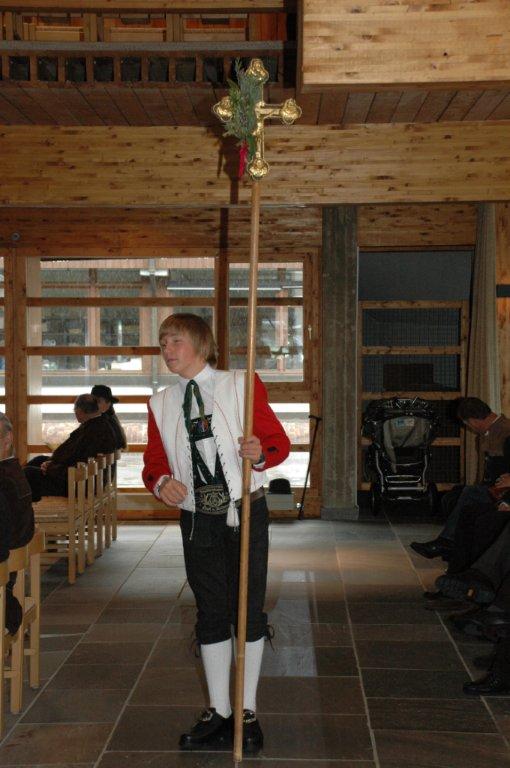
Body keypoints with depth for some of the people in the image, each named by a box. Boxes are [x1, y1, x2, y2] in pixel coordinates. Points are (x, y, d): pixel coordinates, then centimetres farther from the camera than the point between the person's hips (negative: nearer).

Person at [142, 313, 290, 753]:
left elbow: (279, 442, -2)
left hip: (244, 511, -3)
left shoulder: (242, 385, -2)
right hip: (197, 517, 3)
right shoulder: (161, 403, 9)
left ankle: (248, 712, 18)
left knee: (249, 609, 4)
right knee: (210, 613, 10)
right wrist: (161, 482, -13)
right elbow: (154, 461, 10)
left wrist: (260, 453, -24)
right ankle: (219, 712, 22)